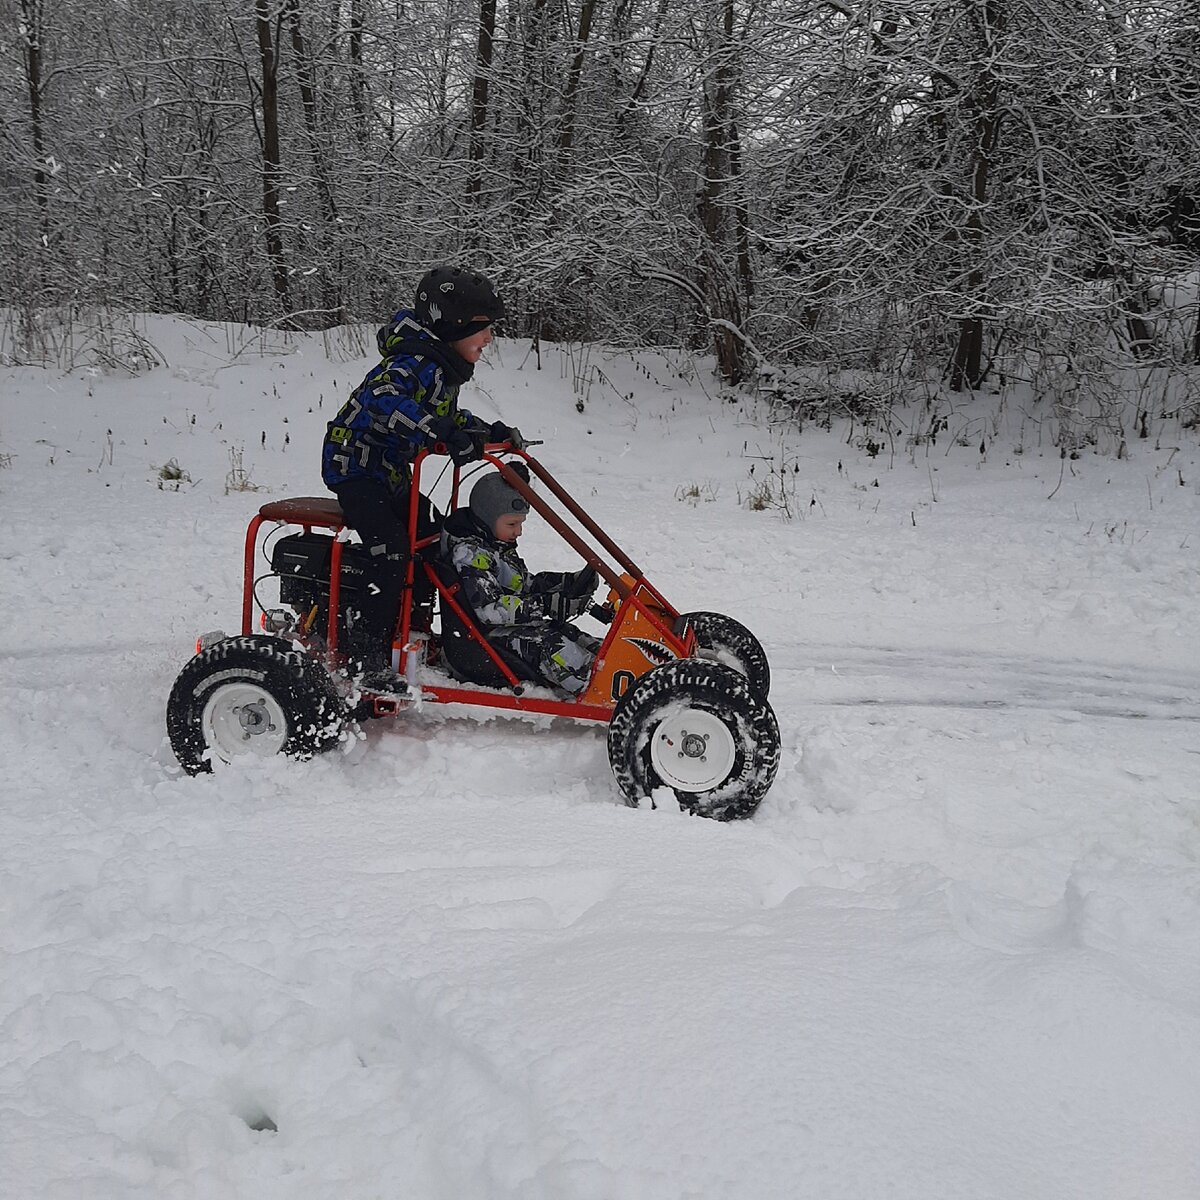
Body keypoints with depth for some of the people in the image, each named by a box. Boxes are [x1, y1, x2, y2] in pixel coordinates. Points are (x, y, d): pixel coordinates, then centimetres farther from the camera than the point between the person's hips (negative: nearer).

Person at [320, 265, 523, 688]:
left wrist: (490, 432, 9)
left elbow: (448, 416, 23)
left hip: (390, 472, 10)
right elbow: (384, 401, -43)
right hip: (355, 467, -10)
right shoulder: (415, 362, -23)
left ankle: (415, 632, 23)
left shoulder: (445, 368, 8)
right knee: (392, 554, -21)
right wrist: (444, 435, -49)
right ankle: (365, 656, -14)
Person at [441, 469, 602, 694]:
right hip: (483, 637, -10)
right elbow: (489, 609, -26)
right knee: (548, 644, -28)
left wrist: (573, 582, 7)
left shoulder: (500, 547, 18)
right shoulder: (469, 554, -17)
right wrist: (546, 605, -30)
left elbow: (527, 585, 23)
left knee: (569, 633, -5)